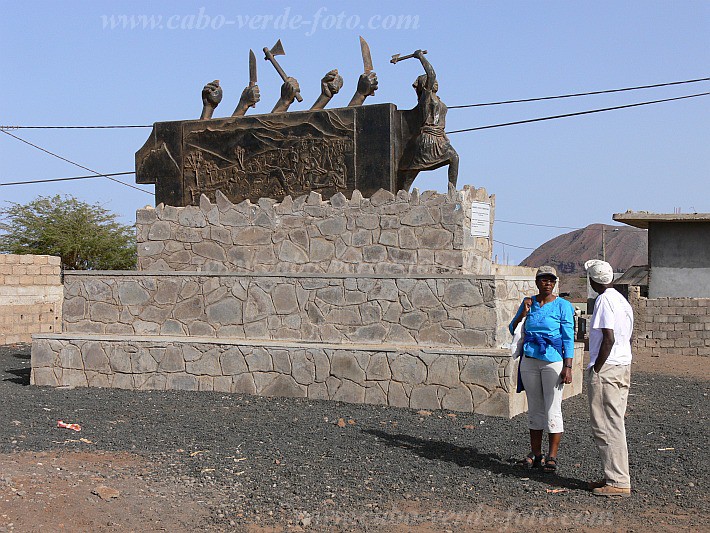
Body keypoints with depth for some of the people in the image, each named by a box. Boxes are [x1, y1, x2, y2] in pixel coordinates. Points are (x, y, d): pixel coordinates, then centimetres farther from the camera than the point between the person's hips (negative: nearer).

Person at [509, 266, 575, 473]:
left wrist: (568, 367, -12)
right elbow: (513, 330, 12)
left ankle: (552, 456, 3)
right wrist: (523, 313, -5)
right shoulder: (528, 303, 9)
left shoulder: (562, 306, -3)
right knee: (534, 408, 10)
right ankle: (535, 453, 17)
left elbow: (568, 339, -5)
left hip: (553, 361, -4)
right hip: (529, 360, 4)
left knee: (553, 409, -4)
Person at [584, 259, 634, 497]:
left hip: (606, 369, -10)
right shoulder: (622, 300, 15)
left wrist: (596, 369, -14)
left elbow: (609, 338, -20)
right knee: (614, 424, 14)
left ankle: (619, 482, -4)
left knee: (606, 426, -5)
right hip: (624, 368, 10)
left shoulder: (604, 300, -13)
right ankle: (615, 476, 19)